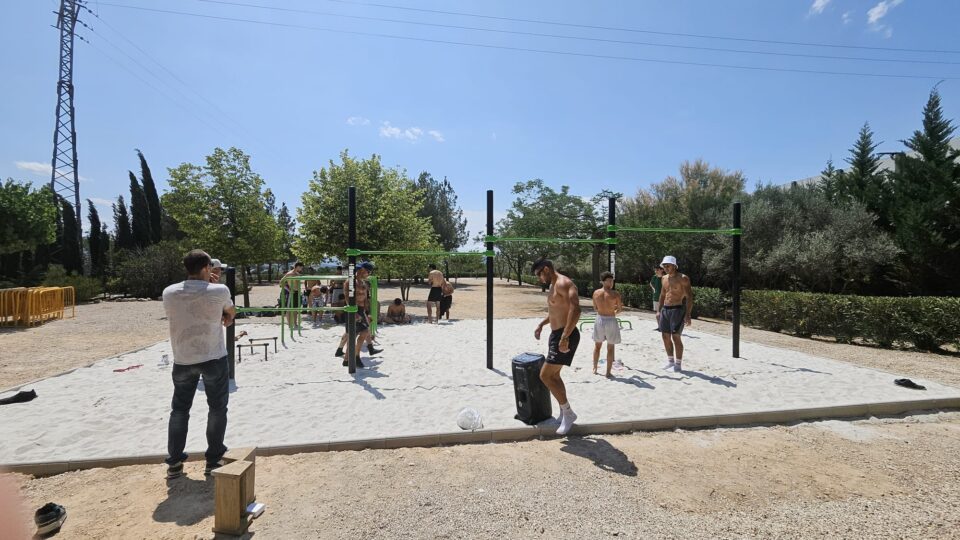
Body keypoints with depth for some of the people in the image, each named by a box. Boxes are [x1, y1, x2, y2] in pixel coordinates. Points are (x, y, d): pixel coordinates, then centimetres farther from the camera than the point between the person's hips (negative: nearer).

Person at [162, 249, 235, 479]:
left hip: (182, 360, 3)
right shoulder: (219, 291, -13)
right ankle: (213, 460, 16)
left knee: (179, 409, 17)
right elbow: (231, 312, 7)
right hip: (214, 359, -3)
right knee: (217, 408, 10)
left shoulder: (169, 293, -4)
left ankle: (174, 463, 21)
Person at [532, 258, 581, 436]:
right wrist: (541, 324, 23)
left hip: (565, 336, -11)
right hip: (557, 334, 11)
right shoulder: (554, 285, 14)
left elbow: (575, 310, -30)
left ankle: (568, 413, 4)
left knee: (545, 375, -9)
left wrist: (565, 337, -34)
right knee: (554, 376, 17)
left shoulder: (563, 283, -18)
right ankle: (564, 413, 29)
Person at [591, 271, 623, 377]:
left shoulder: (596, 293, -4)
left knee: (597, 345, 19)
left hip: (599, 319, 3)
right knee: (610, 348, 9)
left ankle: (595, 369, 28)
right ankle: (608, 372, 13)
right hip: (611, 320, -3)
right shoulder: (615, 294, -14)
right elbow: (619, 309, -4)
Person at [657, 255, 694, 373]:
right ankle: (670, 361, 23)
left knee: (675, 337, -7)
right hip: (665, 310, 7)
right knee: (665, 336, 10)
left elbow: (689, 297, -13)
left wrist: (688, 314, -20)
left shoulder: (683, 278, -10)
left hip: (677, 310, -7)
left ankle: (678, 364, 4)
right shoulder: (664, 278, 12)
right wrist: (659, 311, 18)